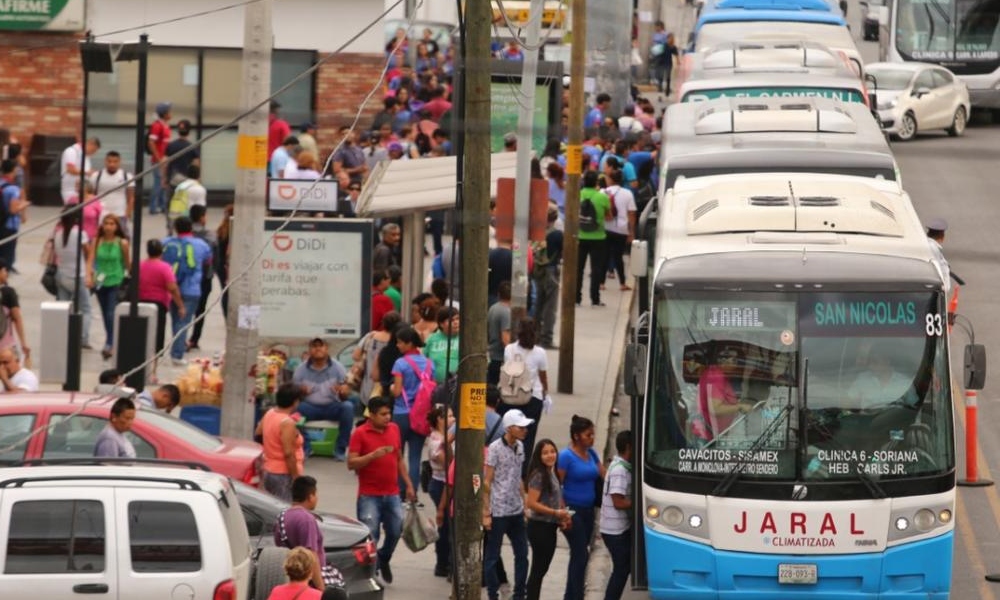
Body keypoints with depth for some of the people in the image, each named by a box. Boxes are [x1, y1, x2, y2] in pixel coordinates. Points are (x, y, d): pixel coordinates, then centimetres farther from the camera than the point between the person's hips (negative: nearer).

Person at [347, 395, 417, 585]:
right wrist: (373, 455, -25)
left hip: (392, 494, 5)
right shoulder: (360, 433, -7)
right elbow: (351, 463, -11)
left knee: (395, 532, 6)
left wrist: (408, 484, 14)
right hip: (369, 496, -5)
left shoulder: (394, 429, 9)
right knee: (370, 536, -7)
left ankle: (383, 560, 34)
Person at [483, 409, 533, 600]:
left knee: (522, 554, 10)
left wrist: (524, 503, 14)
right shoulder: (495, 448, -13)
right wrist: (486, 513, -13)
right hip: (498, 511, -7)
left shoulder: (519, 446, 7)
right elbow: (487, 482, -12)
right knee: (492, 557, 4)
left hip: (516, 511, 7)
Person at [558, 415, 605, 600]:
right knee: (581, 555, -10)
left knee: (578, 555, 13)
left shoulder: (591, 454, 9)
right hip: (572, 510, -7)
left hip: (587, 510, 8)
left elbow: (604, 475, 10)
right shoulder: (566, 456, -12)